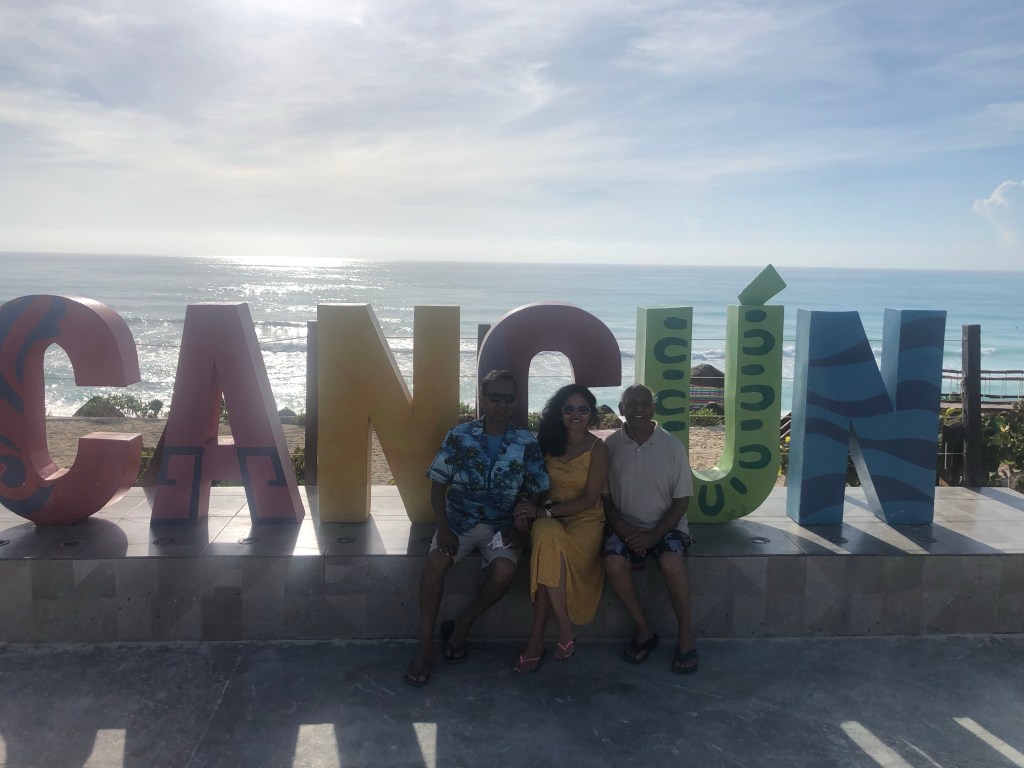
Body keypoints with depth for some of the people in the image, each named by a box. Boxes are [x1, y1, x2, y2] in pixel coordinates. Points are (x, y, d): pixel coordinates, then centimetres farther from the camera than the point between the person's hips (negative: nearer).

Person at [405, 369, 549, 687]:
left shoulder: (527, 444, 0)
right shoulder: (458, 436, -1)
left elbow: (536, 494, 6)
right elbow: (438, 485, 0)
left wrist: (518, 527, -10)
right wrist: (443, 527, -14)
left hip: (501, 526, 0)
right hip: (459, 521, 0)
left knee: (504, 570, -30)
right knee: (436, 562, -29)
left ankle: (463, 625, -4)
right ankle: (426, 647, -18)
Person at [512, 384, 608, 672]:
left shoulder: (598, 450, -3)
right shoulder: (549, 443, 9)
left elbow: (589, 500, -10)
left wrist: (543, 511, -19)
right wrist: (526, 510, -11)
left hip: (585, 520, -3)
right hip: (550, 518, 3)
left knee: (548, 551, -35)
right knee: (547, 535, -36)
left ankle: (537, 638, -24)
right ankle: (564, 629, -29)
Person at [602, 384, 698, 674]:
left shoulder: (673, 447, -4)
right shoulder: (610, 446, -1)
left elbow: (682, 501, -2)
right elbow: (604, 497, 4)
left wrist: (654, 536, -14)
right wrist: (622, 528, -13)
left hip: (666, 524, -1)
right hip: (625, 524, 1)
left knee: (672, 563, -31)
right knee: (614, 563, -29)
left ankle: (686, 635, -8)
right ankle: (644, 630, -7)